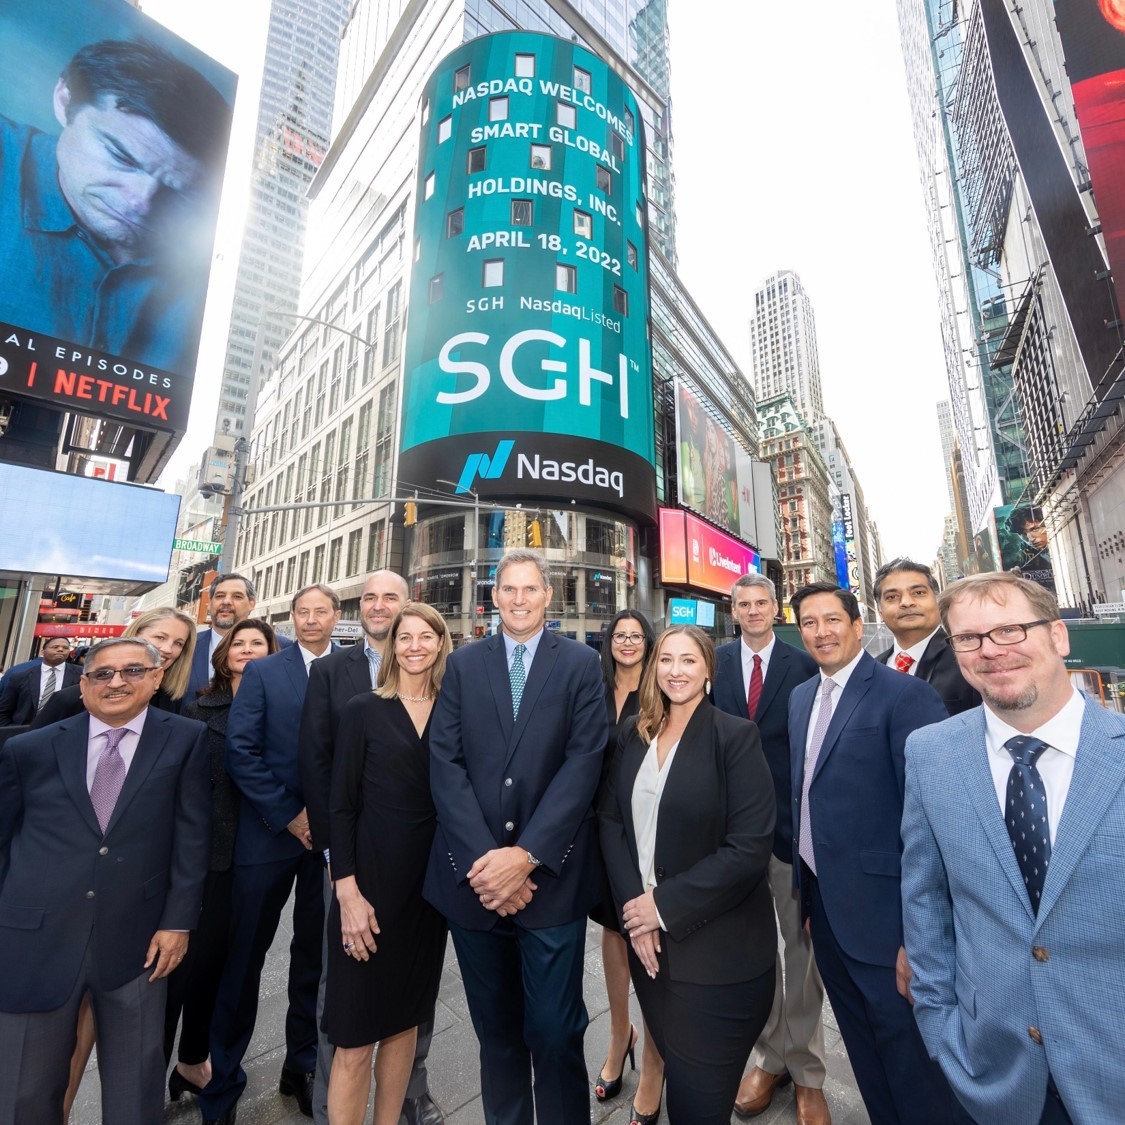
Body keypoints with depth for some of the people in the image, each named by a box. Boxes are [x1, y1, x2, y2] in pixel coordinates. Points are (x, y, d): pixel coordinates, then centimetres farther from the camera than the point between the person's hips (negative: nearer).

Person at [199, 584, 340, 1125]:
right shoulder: (263, 671, -1)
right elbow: (241, 751, -7)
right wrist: (289, 815, -11)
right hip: (269, 831, 0)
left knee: (316, 953, 14)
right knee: (246, 953, 11)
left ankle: (302, 1065, 35)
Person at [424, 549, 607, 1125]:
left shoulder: (580, 664, -2)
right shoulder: (463, 663, 3)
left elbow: (584, 763, -9)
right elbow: (444, 761, -3)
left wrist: (526, 855, -15)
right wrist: (481, 859, -12)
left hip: (551, 876, -2)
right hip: (472, 874, 2)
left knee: (555, 1031, 8)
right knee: (496, 1029, 19)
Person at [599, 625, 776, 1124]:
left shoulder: (736, 736, -14)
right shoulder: (634, 735, 1)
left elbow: (749, 846, -19)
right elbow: (611, 821, 2)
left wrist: (666, 904, -18)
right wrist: (633, 902, -11)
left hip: (715, 949, -4)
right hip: (647, 937, 4)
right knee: (672, 1069, 22)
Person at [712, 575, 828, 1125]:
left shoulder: (803, 665, -6)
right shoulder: (717, 663, 1)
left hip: (792, 818, -2)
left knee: (801, 942, 14)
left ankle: (806, 1069, 36)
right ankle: (768, 1055, 40)